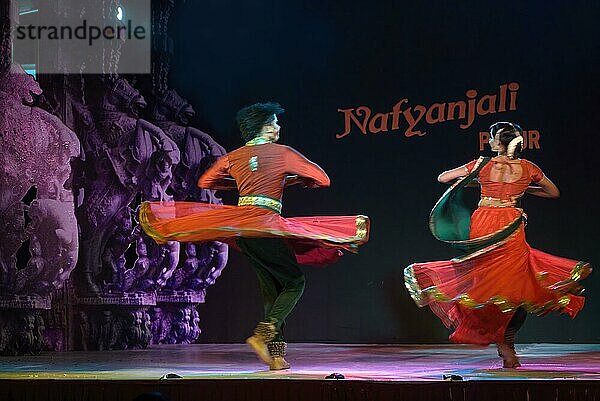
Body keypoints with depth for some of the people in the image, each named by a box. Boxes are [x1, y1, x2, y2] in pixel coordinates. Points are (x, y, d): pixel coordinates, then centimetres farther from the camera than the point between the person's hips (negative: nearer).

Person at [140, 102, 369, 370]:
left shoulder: (234, 157, 16)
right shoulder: (282, 153, 4)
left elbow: (205, 182, 28)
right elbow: (322, 179, 7)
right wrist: (290, 180, 23)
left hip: (238, 225, 6)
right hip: (266, 223, -6)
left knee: (271, 289, 12)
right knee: (294, 282, 3)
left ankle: (276, 355, 7)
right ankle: (262, 335, -14)